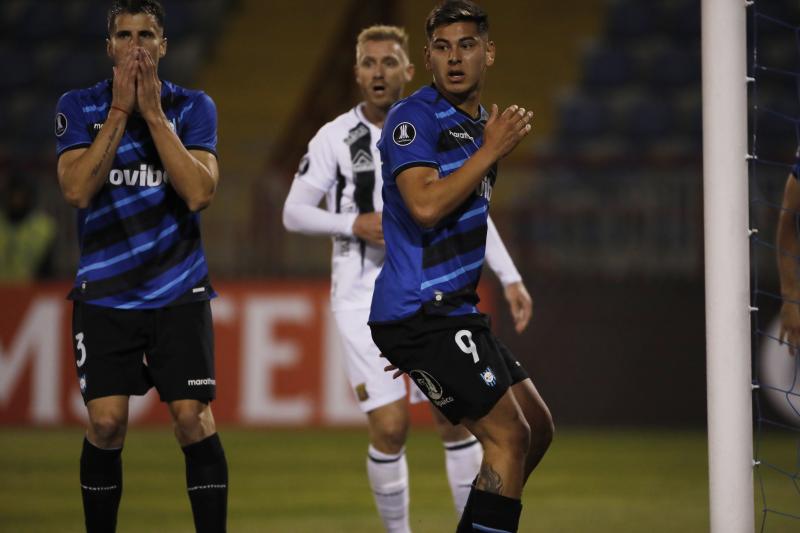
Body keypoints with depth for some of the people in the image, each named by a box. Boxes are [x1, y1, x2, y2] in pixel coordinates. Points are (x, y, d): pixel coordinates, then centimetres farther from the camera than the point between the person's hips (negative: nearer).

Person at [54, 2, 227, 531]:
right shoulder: (79, 106, 1)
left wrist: (153, 113, -15)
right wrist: (119, 111, -14)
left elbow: (199, 193, -13)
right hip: (105, 292, 0)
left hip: (179, 290, 0)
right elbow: (77, 189, -13)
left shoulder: (192, 107, 1)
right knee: (106, 424, -7)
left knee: (193, 418, -9)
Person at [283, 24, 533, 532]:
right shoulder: (335, 137, -3)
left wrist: (510, 278, 7)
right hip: (364, 296, -2)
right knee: (390, 430, -10)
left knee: (456, 417, -2)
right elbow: (294, 212, 0)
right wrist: (356, 225, -16)